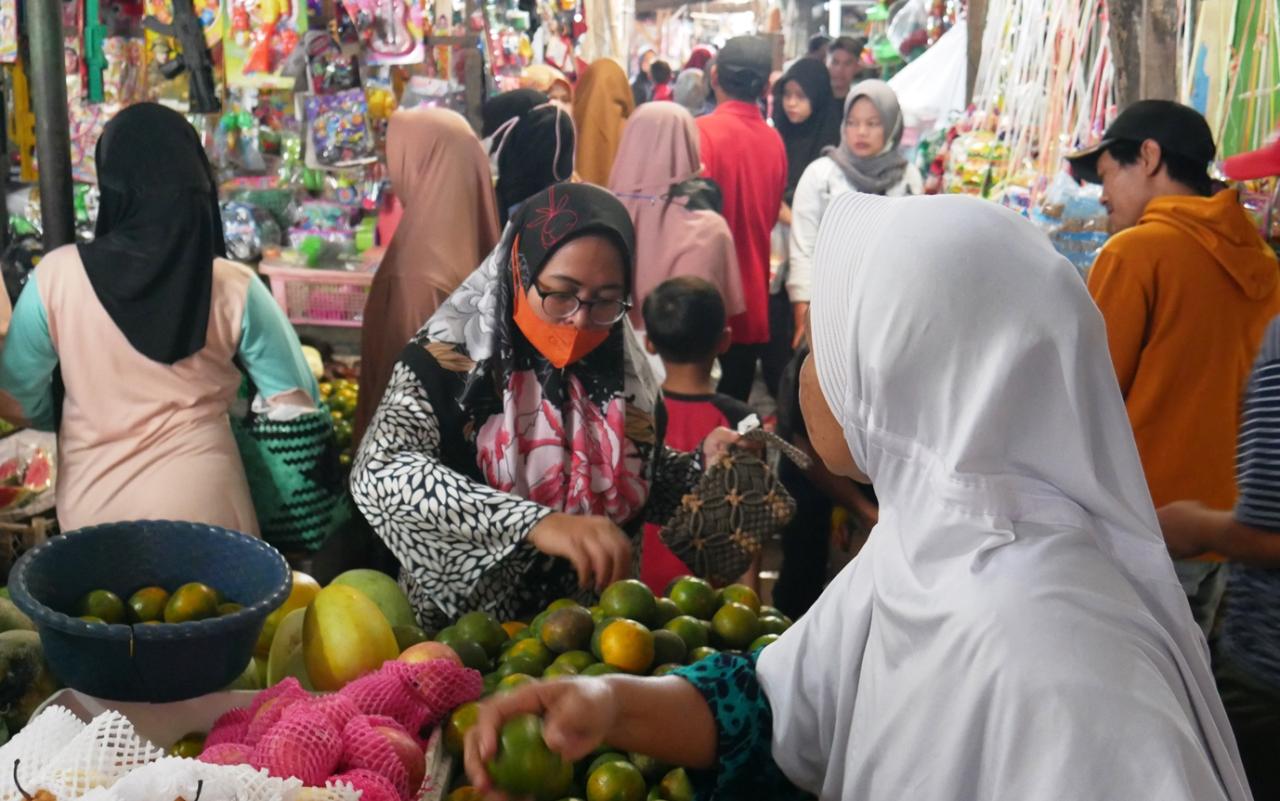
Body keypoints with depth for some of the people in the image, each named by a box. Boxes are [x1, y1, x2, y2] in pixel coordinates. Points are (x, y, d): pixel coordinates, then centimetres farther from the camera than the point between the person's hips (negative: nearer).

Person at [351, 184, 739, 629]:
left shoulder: (623, 371, 2)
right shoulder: (451, 358, -10)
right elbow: (379, 473, -24)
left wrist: (704, 467, -3)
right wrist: (535, 523, -33)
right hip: (462, 637, -3)